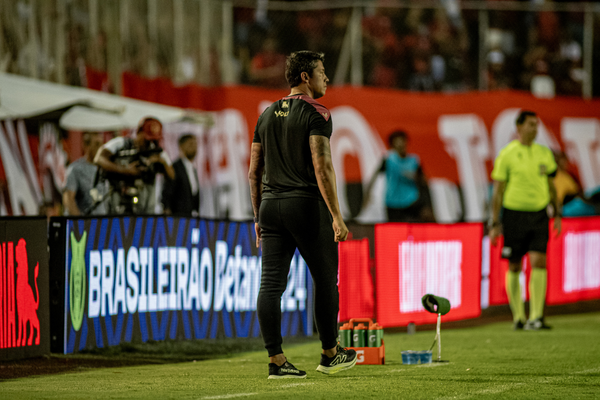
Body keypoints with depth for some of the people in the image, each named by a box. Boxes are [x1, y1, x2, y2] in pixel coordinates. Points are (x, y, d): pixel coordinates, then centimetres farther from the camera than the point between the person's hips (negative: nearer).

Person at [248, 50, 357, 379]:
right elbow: (322, 168, -18)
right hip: (307, 204, -6)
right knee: (326, 280, 9)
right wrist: (337, 216, -18)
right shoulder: (316, 114, -8)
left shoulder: (267, 115, 13)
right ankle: (330, 354, 20)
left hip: (271, 205, 6)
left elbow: (254, 172, 14)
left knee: (271, 284, 0)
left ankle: (276, 361, -4)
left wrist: (258, 217, 21)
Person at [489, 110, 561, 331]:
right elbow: (497, 190, -2)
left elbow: (551, 186, 18)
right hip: (514, 214, -3)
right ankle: (518, 316, 17)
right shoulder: (507, 155, -3)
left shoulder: (544, 153, 9)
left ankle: (536, 317, -12)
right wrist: (495, 223, -5)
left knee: (538, 263, -11)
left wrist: (557, 214, 12)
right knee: (514, 267, 4)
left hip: (538, 215, 3)